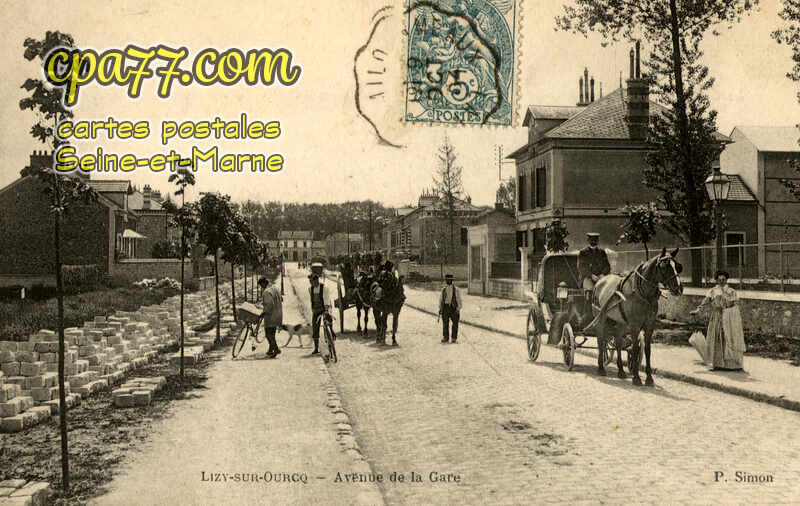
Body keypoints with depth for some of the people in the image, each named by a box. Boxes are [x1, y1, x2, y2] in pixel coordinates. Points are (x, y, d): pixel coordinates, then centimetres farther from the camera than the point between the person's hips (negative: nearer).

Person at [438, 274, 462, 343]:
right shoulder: (443, 289, 9)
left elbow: (459, 300, -4)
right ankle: (445, 337, 10)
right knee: (445, 323, 2)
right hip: (445, 307, 3)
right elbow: (441, 299, 14)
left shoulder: (455, 289, -3)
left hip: (454, 308, -3)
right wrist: (440, 308, 7)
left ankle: (454, 338, 7)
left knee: (455, 324, 0)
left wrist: (458, 309, -11)